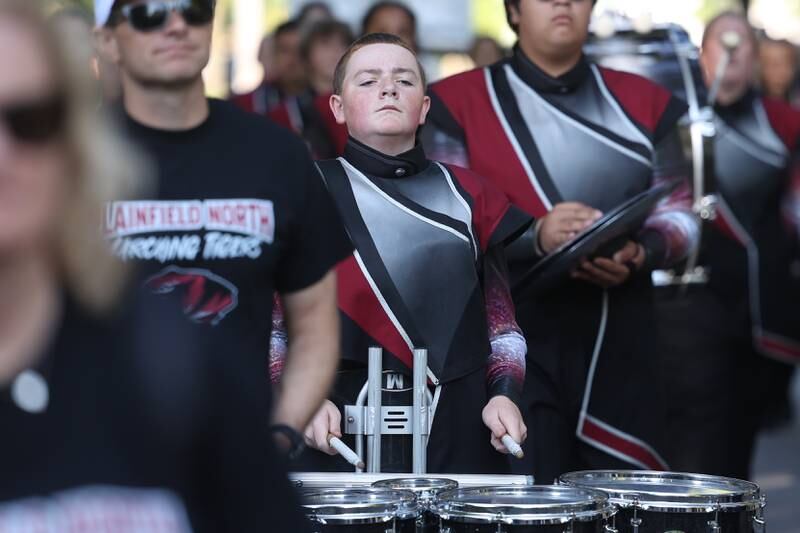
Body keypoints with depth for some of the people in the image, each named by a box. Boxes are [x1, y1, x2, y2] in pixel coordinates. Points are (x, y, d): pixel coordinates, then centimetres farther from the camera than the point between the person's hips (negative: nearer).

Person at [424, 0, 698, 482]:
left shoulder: (643, 102, 10)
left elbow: (679, 215, 10)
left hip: (619, 342, 3)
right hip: (513, 340, -3)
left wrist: (639, 254, -12)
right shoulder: (458, 101, 1)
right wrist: (533, 236, -21)